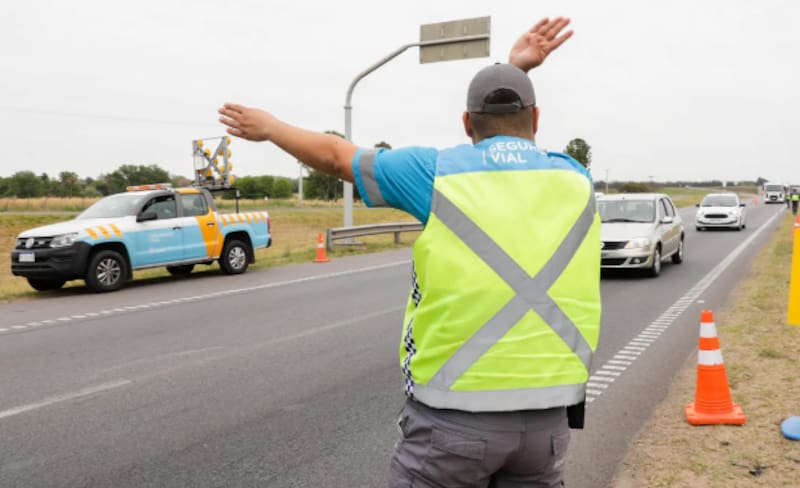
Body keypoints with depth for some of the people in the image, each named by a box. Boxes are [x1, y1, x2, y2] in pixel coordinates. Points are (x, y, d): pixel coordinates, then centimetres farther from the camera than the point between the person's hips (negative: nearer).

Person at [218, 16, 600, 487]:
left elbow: (335, 155, 10)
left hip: (456, 412, -4)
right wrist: (518, 70, 29)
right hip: (547, 414, 4)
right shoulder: (574, 179, 6)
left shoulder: (439, 171, -5)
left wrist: (268, 126, 26)